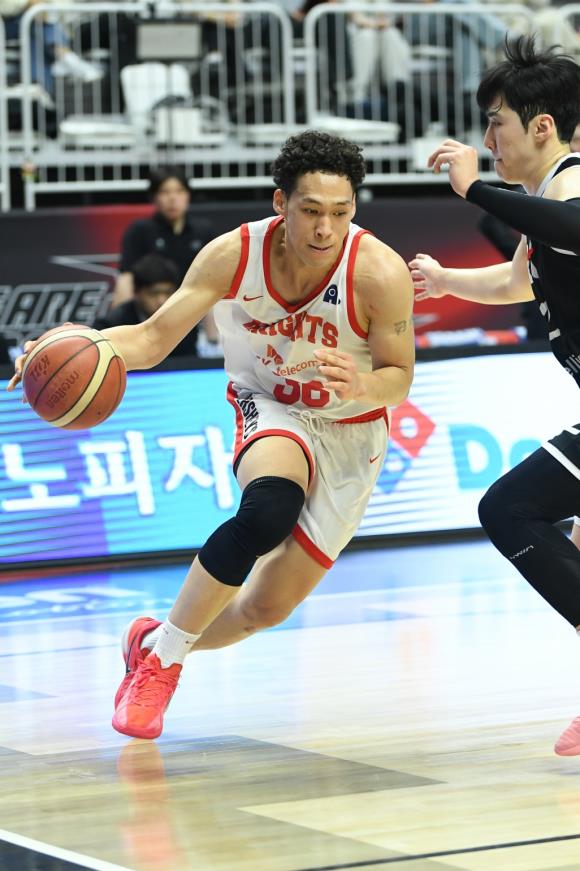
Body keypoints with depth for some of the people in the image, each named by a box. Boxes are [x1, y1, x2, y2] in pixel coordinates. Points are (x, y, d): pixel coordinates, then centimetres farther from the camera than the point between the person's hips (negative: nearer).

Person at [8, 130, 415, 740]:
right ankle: (162, 654, -18)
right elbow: (154, 338, -17)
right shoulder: (234, 255, -22)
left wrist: (360, 385, -39)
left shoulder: (380, 273, -27)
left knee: (268, 608, -1)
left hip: (350, 433, 1)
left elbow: (400, 379, -15)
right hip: (271, 411, -1)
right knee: (268, 509, -36)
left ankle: (155, 644, 30)